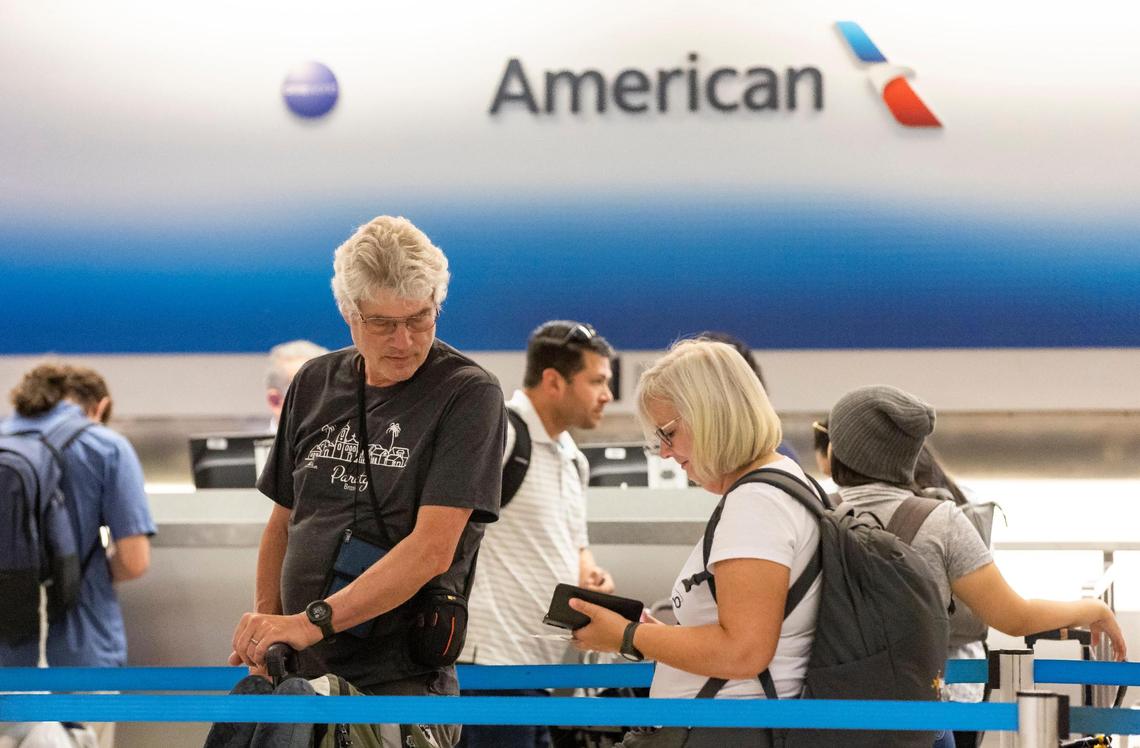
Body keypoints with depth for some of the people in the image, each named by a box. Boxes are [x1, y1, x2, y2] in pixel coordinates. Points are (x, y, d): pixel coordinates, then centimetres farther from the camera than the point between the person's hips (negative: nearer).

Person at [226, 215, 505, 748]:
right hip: (299, 674, 5)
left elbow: (431, 548, -16)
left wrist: (313, 621, -23)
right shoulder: (314, 384, 9)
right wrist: (265, 634, 7)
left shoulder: (469, 394, -7)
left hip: (402, 682, -4)